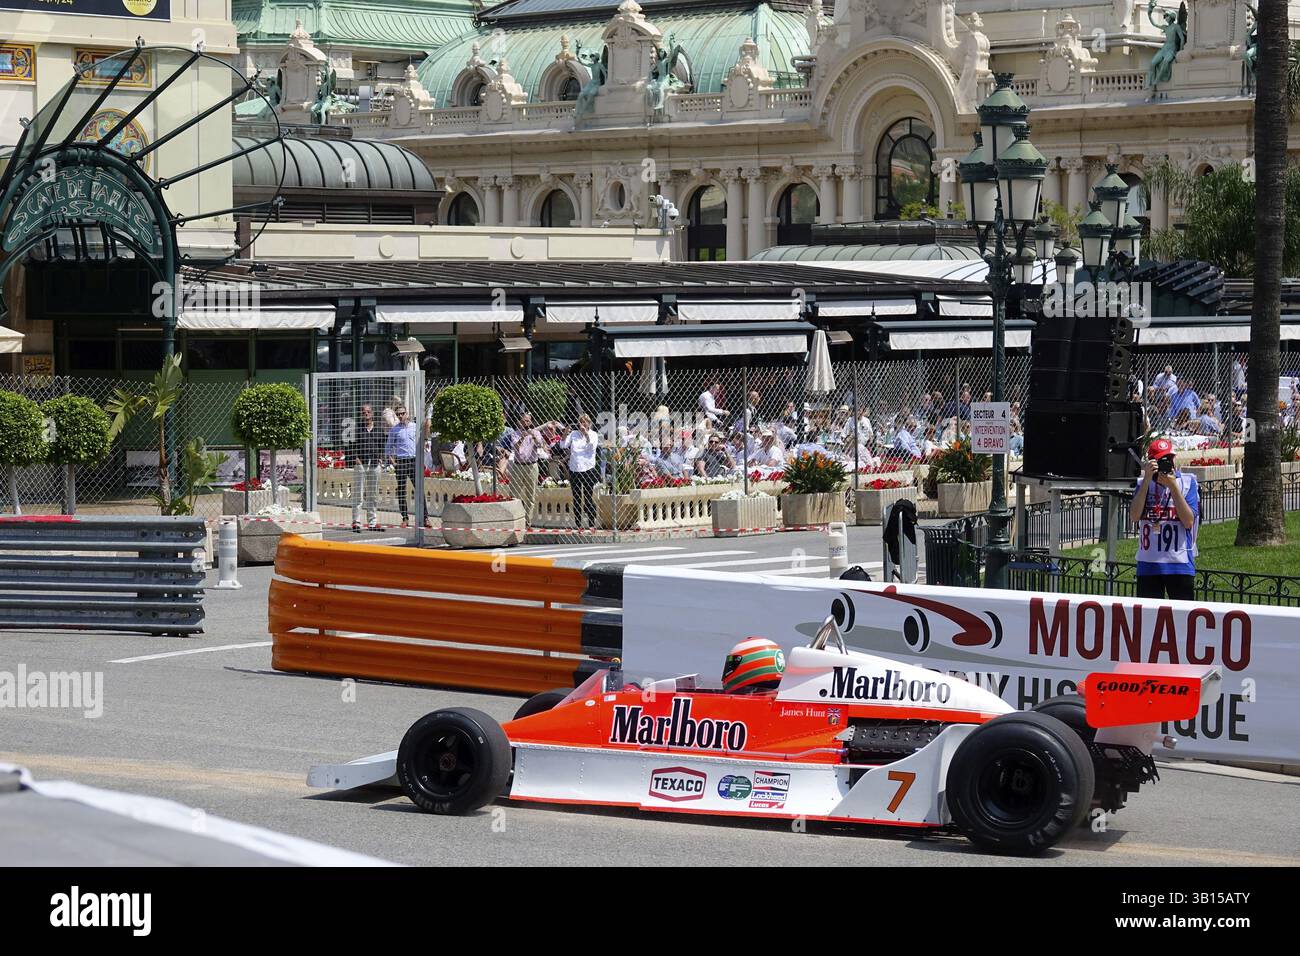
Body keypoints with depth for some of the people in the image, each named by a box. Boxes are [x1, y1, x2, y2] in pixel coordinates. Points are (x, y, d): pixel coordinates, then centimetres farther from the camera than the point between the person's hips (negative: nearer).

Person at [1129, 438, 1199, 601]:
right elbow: (1134, 517, -9)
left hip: (1180, 564, -2)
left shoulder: (1188, 482, 1)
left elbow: (1189, 521, -10)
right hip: (1148, 563, 2)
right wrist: (1147, 479, -12)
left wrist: (1173, 486, -14)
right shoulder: (1143, 483, 7)